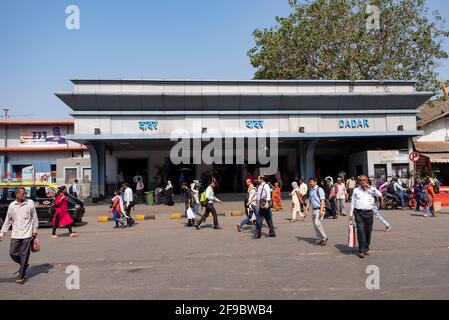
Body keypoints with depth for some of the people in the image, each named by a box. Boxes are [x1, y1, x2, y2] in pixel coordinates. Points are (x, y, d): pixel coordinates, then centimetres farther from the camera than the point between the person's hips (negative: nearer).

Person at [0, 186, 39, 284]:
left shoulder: (30, 203, -6)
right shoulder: (12, 205, 3)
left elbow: (34, 217, 0)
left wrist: (35, 229, -2)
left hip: (27, 234, -3)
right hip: (15, 234, 3)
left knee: (24, 255, 1)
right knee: (12, 253, 5)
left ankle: (21, 276, 12)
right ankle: (24, 266, 32)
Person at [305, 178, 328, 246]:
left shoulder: (319, 189, -9)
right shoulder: (310, 190, 14)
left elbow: (322, 200, -14)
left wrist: (321, 210, -22)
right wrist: (307, 208, 11)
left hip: (319, 209, -8)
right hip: (314, 209, 8)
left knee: (317, 223, -17)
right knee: (315, 225, 9)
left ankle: (324, 237, -1)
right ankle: (319, 239, 18)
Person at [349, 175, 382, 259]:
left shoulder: (372, 189, 11)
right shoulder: (356, 190, 10)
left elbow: (379, 195, -7)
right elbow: (352, 202, 11)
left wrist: (370, 188, -8)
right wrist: (351, 214, 7)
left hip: (369, 212, 1)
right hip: (358, 212, -1)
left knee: (368, 231, 7)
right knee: (360, 230, -10)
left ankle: (366, 249, 22)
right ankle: (361, 250, -8)